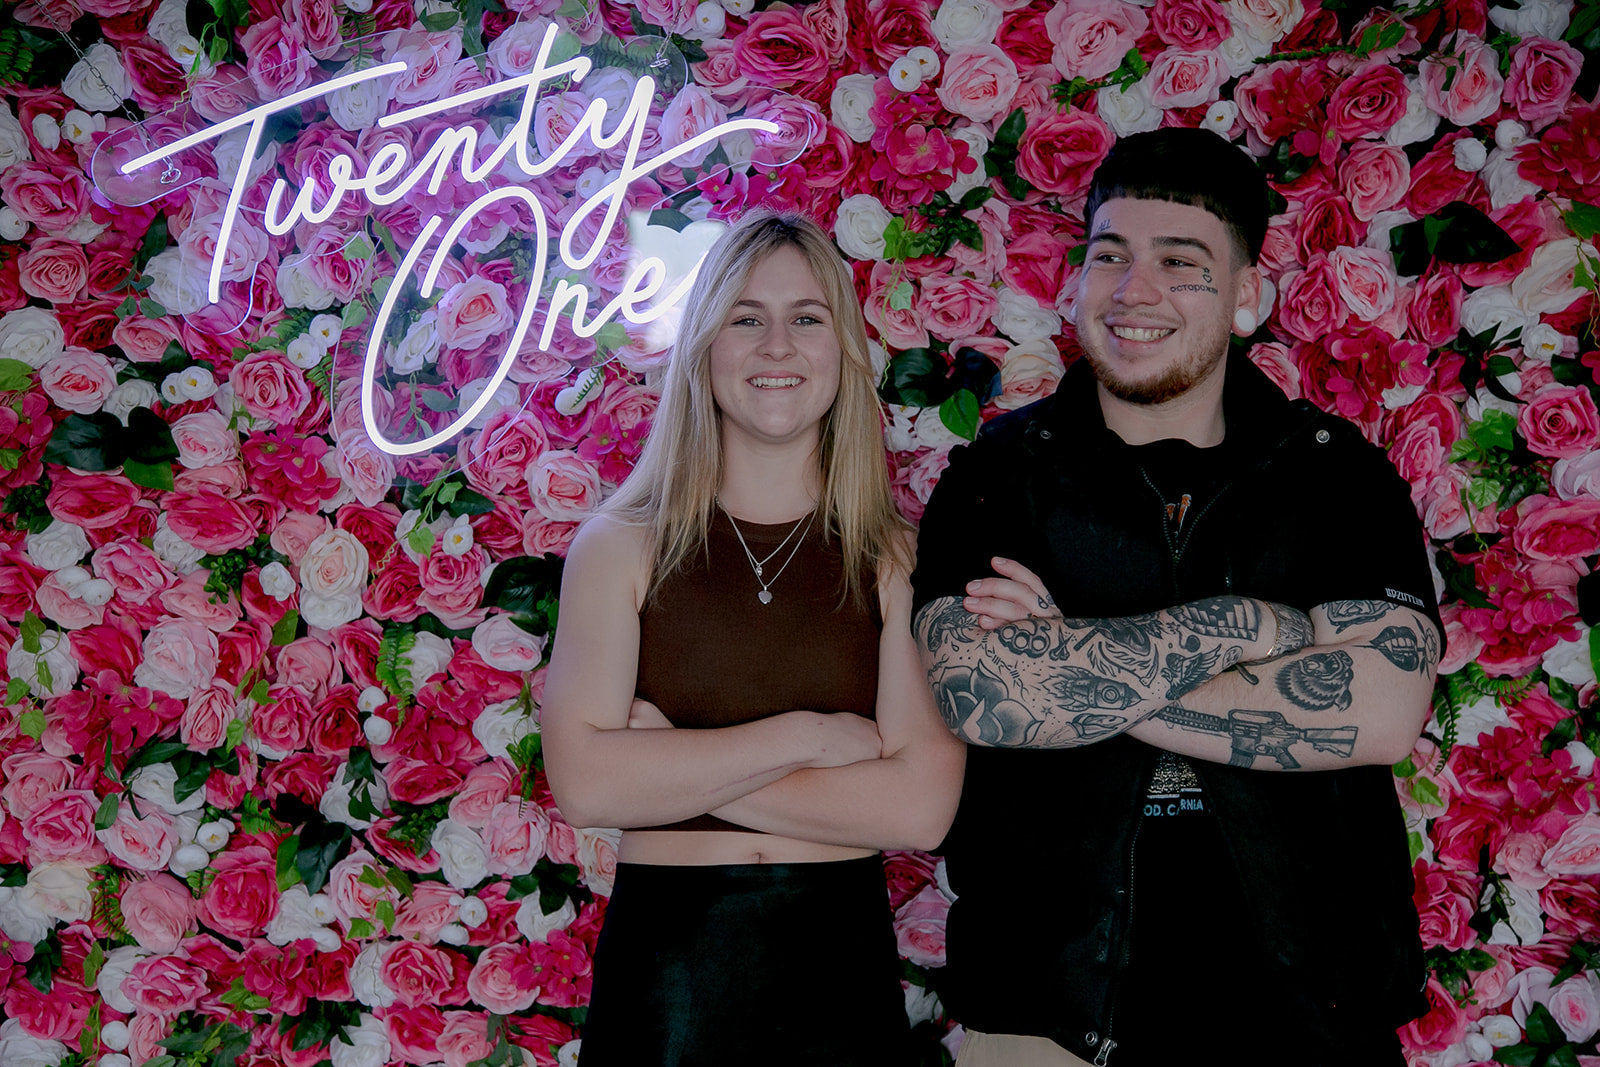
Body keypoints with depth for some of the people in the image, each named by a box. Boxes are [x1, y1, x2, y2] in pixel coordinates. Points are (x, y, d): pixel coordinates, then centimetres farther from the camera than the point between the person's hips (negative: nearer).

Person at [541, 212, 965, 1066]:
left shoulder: (898, 559, 0)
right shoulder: (619, 546, 1)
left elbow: (920, 808, -10)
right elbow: (584, 782, -11)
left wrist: (675, 770, -11)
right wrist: (803, 737, -13)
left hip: (840, 965, 1)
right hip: (663, 965, 0)